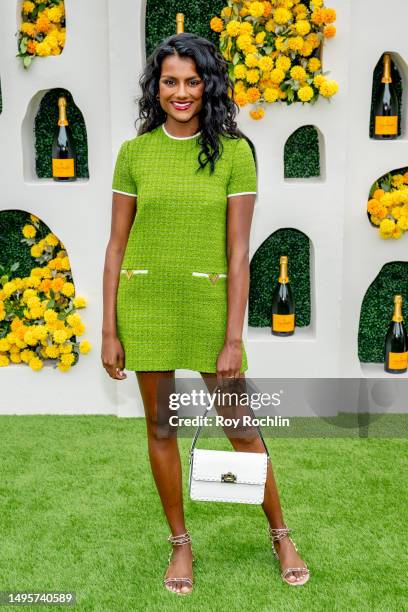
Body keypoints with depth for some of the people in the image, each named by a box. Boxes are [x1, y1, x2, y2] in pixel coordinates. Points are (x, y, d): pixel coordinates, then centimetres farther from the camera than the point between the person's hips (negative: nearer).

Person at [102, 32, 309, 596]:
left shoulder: (233, 152, -3)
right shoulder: (134, 152, 2)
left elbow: (238, 250, -6)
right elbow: (117, 244, 3)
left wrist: (233, 338, -10)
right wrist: (109, 331, 0)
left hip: (209, 301, -2)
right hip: (145, 301, 2)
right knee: (160, 426, 11)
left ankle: (281, 534, 29)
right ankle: (180, 543, 30)